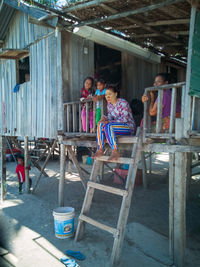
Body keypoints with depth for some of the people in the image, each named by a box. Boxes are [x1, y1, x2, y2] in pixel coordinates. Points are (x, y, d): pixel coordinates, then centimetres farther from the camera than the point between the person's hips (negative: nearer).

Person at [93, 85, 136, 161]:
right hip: (118, 126, 7)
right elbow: (110, 116, 14)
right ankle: (100, 150, -18)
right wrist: (105, 118, -11)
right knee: (100, 124, -15)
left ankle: (115, 152, -31)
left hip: (129, 126, -7)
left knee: (108, 126, -31)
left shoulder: (123, 103, -14)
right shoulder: (109, 104, 10)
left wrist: (109, 122, -26)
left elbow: (125, 119, -21)